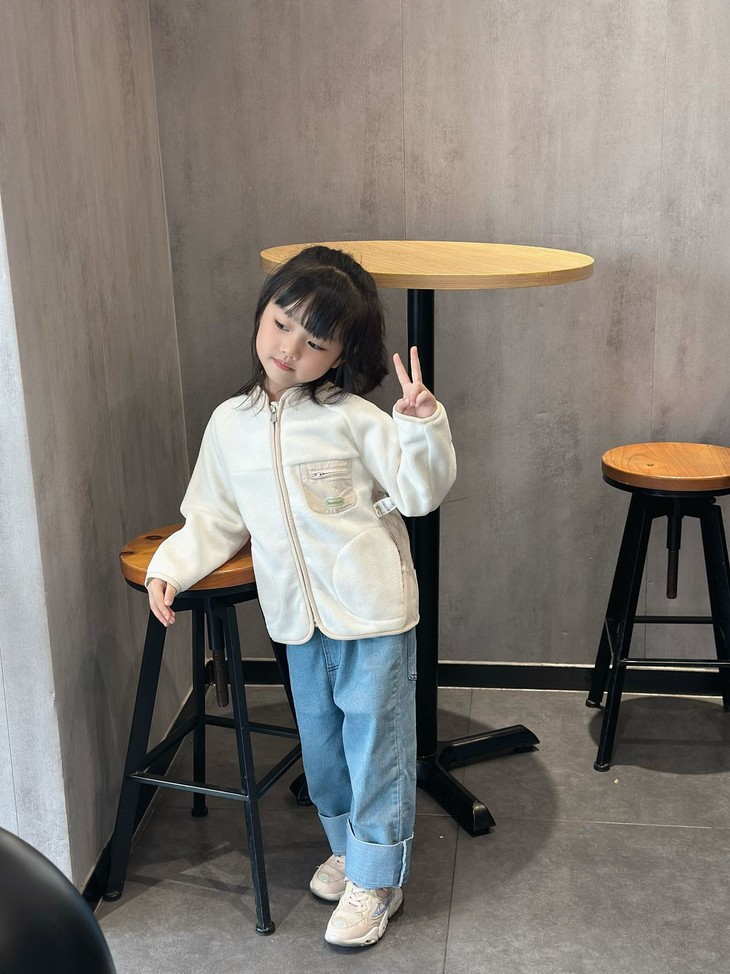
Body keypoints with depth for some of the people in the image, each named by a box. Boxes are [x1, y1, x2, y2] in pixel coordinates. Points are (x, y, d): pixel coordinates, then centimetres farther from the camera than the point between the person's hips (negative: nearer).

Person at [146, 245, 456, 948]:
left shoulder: (354, 420, -11)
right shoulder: (231, 424, 3)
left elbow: (420, 494, -11)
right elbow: (214, 517, 11)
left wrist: (422, 426, -26)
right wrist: (170, 567, -2)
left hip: (372, 613, -4)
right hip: (298, 619, 5)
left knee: (376, 746, 7)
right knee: (321, 743, 20)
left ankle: (375, 881, 24)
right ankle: (347, 847, 43)